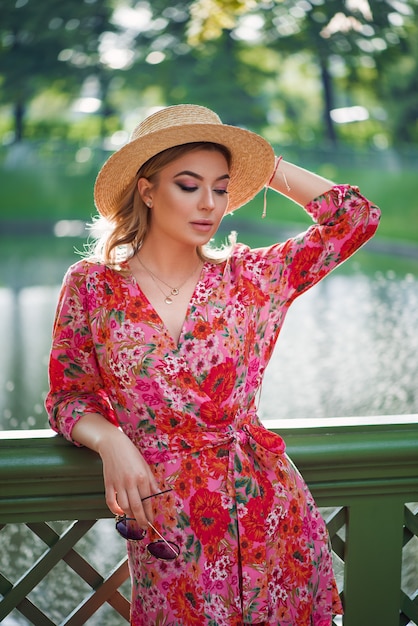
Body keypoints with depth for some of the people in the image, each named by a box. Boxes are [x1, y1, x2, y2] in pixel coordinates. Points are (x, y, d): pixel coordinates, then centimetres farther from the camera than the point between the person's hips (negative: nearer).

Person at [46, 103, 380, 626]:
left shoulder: (248, 278, 2)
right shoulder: (92, 285, -1)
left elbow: (356, 217, 0)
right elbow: (69, 398, 6)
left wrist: (268, 167, 4)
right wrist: (110, 441, -14)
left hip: (269, 509, 2)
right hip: (165, 526, -1)